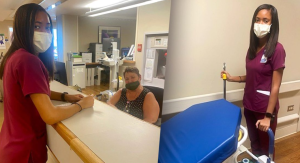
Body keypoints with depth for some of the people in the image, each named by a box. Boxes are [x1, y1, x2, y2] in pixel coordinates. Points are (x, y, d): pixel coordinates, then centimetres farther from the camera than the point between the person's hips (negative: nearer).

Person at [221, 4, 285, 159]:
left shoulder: (277, 49, -16)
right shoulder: (252, 48, 4)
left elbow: (275, 86, -17)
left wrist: (268, 116, -18)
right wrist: (232, 78, -1)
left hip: (265, 108, -6)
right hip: (249, 105, 6)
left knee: (265, 149, 13)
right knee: (254, 145, 21)